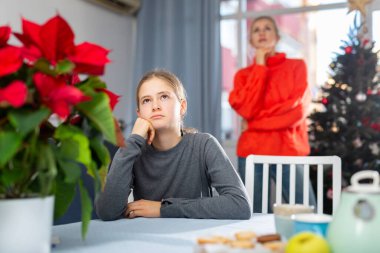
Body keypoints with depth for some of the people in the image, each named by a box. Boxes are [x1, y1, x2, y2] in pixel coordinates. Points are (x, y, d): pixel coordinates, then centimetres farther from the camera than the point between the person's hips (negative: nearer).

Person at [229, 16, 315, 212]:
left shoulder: (296, 66, 8)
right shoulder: (244, 74, 12)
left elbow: (298, 110, -5)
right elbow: (246, 109, -8)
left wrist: (254, 122, -5)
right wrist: (260, 66, -2)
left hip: (289, 153, -1)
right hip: (252, 154, 1)